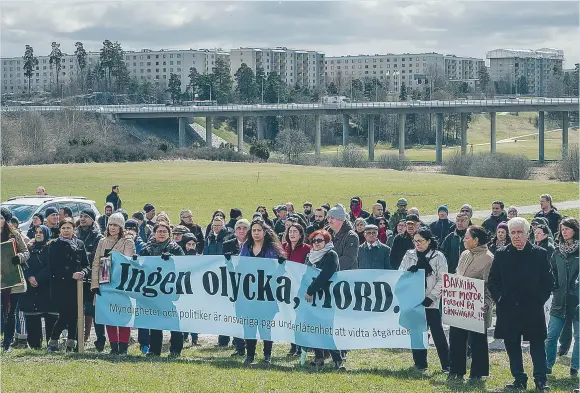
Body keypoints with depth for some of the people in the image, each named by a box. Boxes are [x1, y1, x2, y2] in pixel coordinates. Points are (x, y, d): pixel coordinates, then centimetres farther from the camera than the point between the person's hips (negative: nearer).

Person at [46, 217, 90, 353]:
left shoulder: (80, 244, 12)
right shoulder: (55, 245, 1)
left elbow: (86, 265, 11)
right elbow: (54, 268, -7)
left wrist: (83, 273, -11)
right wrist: (71, 275, -15)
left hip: (76, 286, 4)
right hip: (60, 287, -4)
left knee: (74, 315, 2)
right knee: (64, 315, -9)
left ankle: (71, 343, 8)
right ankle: (53, 342, 4)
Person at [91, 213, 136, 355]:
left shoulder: (128, 242, 3)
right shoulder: (102, 242, 14)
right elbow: (96, 264, 9)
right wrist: (95, 284, 0)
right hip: (105, 283, 4)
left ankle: (123, 346, -1)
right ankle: (113, 346, 9)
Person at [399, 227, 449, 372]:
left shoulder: (438, 257, -1)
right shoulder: (409, 255, 9)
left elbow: (442, 280, -4)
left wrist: (431, 297, -13)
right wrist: (408, 272, -16)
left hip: (431, 302, -4)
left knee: (437, 332, -4)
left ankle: (447, 364, -1)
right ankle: (420, 363, 15)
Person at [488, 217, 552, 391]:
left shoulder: (540, 254, 0)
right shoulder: (501, 254, 5)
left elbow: (548, 281, 3)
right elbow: (493, 280, 9)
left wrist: (540, 299, -6)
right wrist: (499, 299, -2)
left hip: (533, 310, -2)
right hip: (509, 310, 2)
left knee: (537, 344, 2)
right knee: (512, 345, 6)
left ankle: (540, 380, 6)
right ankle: (519, 380, 14)